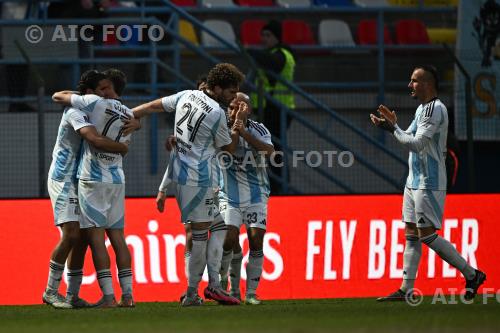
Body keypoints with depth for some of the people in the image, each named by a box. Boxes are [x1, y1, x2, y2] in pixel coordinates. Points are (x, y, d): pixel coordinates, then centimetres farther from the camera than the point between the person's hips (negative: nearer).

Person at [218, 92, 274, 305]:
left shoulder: (257, 130, -7)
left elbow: (269, 150, -25)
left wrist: (243, 132, -34)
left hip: (256, 196, 0)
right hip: (229, 197, 0)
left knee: (256, 241, -7)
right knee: (230, 240, -14)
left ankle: (251, 293, 4)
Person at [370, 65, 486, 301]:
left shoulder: (436, 109, -16)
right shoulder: (422, 109, 15)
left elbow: (417, 144, -23)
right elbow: (410, 140, 21)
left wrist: (392, 129, -16)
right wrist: (394, 124, 6)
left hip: (429, 183, -10)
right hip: (414, 182, 10)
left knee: (427, 235, -10)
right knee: (411, 234, 7)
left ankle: (472, 274, -2)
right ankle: (406, 290, 8)